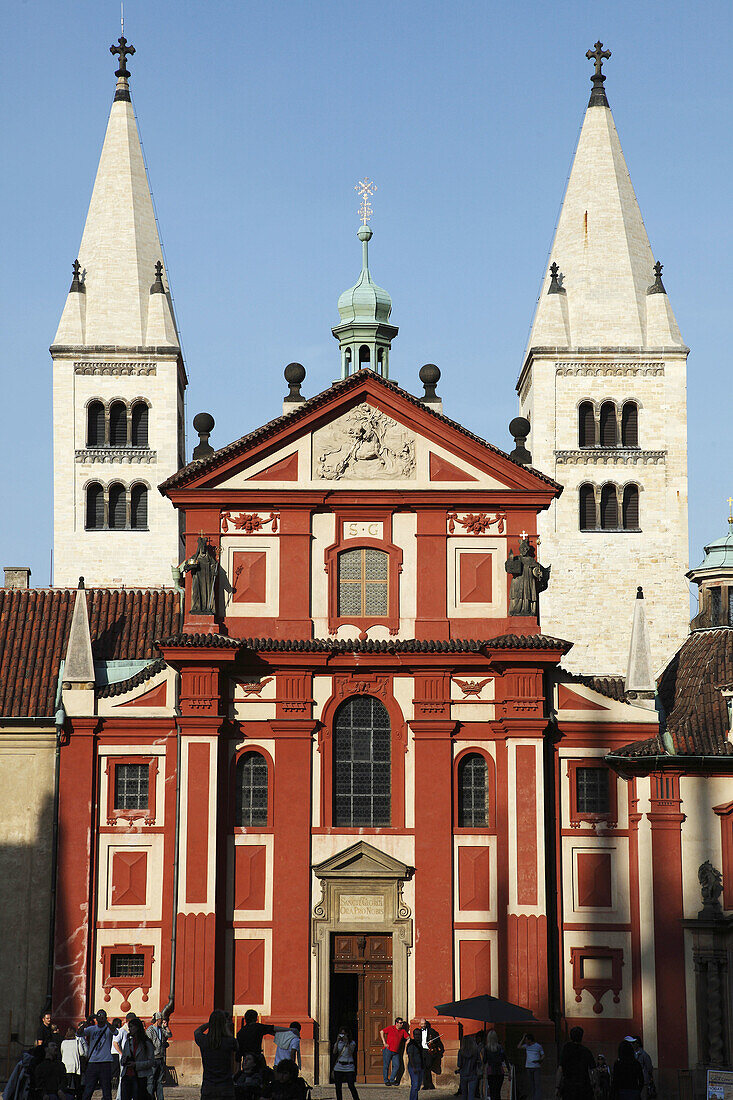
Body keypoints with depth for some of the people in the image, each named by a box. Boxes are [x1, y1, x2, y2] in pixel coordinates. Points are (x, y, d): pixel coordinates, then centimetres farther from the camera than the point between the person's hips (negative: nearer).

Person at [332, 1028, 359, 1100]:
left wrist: (347, 1042, -17)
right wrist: (337, 1041, -14)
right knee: (338, 1087, 2)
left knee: (351, 1087, -11)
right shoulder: (338, 1043, 10)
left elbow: (351, 1052, -12)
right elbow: (334, 1052, -7)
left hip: (349, 1067, -3)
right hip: (338, 1067, 3)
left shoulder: (352, 1042, 4)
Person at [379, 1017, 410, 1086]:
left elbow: (408, 1037, 15)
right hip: (387, 1049, -5)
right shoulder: (390, 1028, -3)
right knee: (386, 1066, 1)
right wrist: (384, 1042, -7)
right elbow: (381, 1032, -2)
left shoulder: (403, 1031, 10)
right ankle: (386, 1081, 12)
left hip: (396, 1052, 5)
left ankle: (392, 1080, 13)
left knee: (397, 1066, -1)